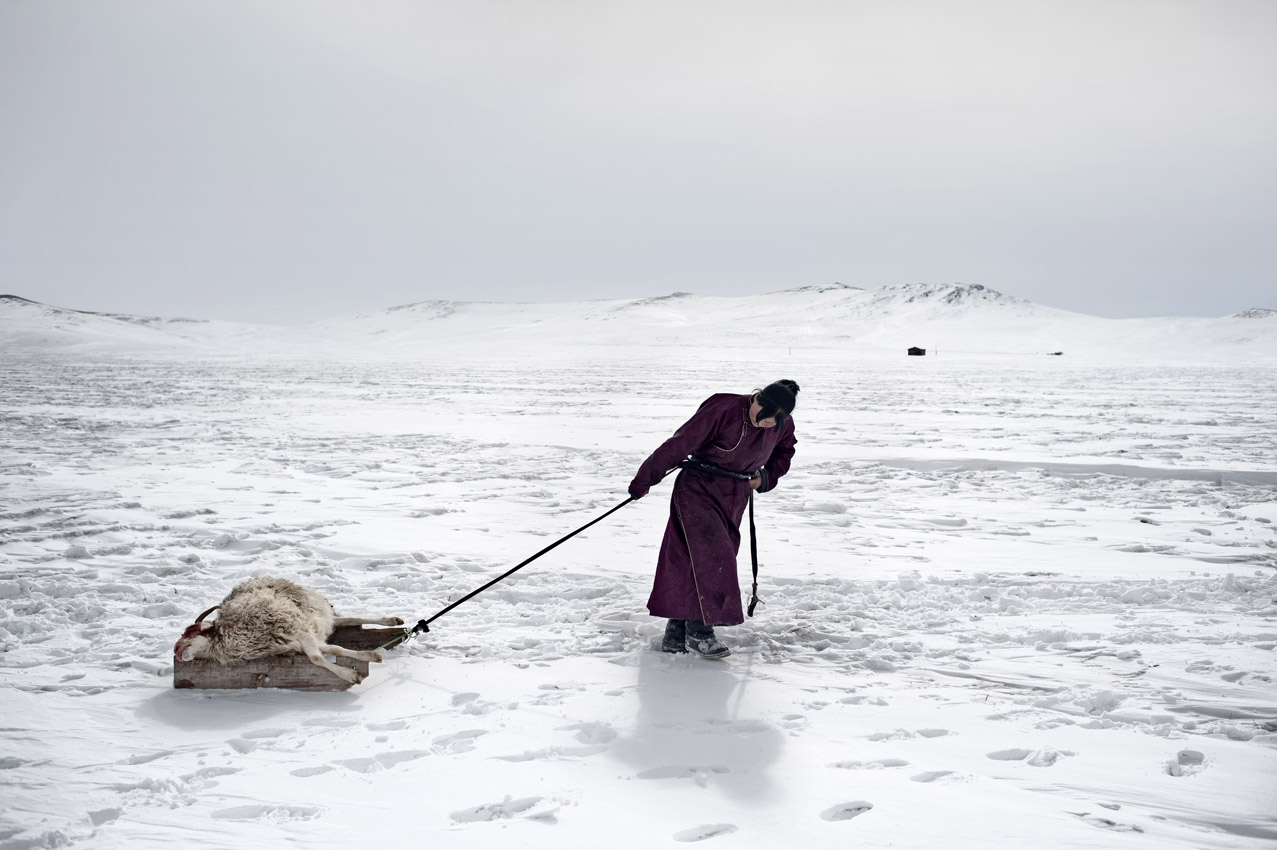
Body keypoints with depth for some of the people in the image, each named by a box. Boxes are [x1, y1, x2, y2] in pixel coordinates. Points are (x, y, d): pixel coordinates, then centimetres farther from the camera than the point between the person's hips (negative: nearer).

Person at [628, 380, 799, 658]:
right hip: (697, 491, -5)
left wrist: (765, 476, 0)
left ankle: (676, 634, 15)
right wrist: (645, 479, -15)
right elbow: (681, 443, -20)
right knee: (710, 556, -18)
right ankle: (698, 632, -9)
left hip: (734, 499, 6)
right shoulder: (723, 409, -24)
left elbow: (783, 455, 19)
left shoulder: (783, 428, -4)